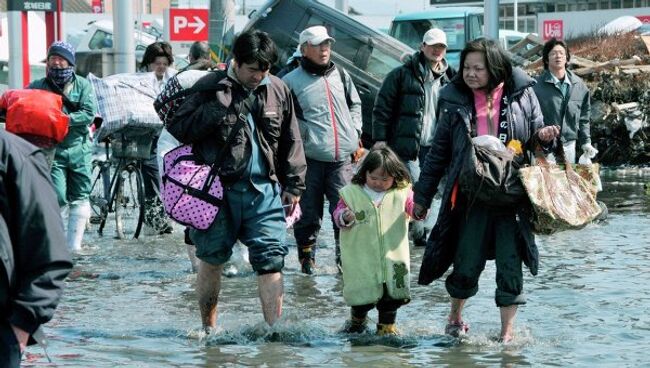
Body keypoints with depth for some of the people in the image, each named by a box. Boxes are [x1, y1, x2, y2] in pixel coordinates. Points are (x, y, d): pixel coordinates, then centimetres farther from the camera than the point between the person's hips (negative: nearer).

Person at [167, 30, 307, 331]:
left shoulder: (278, 90, 7)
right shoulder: (211, 87, -3)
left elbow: (291, 142, 15)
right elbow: (177, 130, -8)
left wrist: (293, 185, 10)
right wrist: (218, 107, -18)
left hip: (264, 189, 2)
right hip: (218, 189, -2)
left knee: (271, 260, -7)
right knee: (212, 258, 9)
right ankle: (208, 327, 24)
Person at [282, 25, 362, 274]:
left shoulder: (340, 75, 13)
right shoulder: (292, 82, -2)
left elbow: (355, 104, 26)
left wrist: (355, 131, 14)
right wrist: (301, 137, -8)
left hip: (342, 158, 3)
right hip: (309, 158, -3)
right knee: (309, 212, 4)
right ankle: (307, 256, 17)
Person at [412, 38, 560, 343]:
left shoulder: (521, 95, 0)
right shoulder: (455, 101, 1)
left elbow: (534, 138, 13)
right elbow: (438, 152, 8)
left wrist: (544, 136, -12)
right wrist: (422, 196, 9)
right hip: (471, 197, 0)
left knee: (510, 266, 1)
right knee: (466, 264, 4)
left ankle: (507, 330, 13)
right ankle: (455, 316, 30)